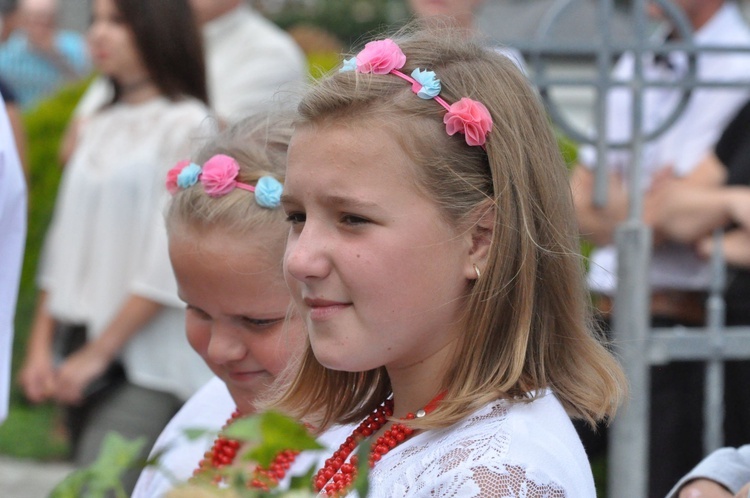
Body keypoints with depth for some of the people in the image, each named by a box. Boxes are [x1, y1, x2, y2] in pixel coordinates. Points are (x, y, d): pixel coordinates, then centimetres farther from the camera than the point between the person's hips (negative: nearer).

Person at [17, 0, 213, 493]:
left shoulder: (187, 126, -6)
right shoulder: (99, 129, 16)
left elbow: (172, 261, -11)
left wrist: (98, 353, -11)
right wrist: (40, 346, 9)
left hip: (149, 364, -7)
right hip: (85, 354, 7)